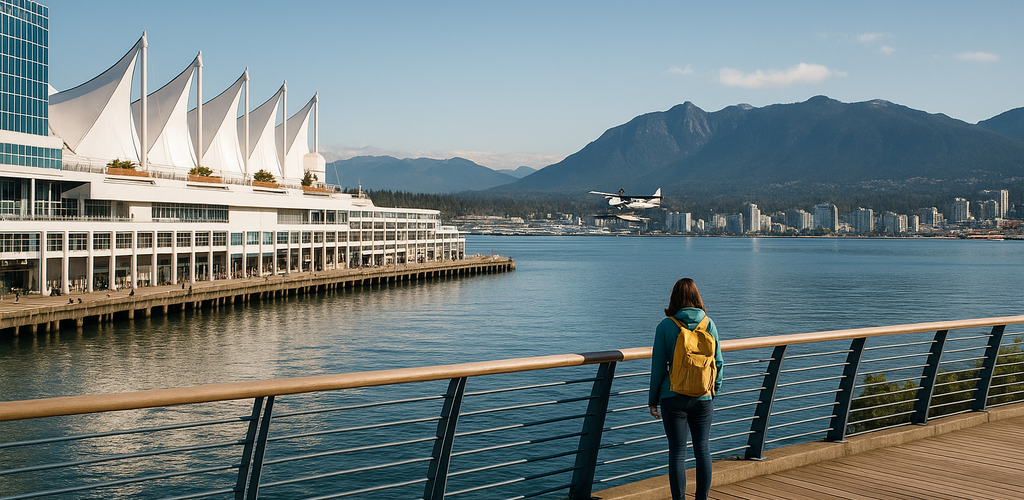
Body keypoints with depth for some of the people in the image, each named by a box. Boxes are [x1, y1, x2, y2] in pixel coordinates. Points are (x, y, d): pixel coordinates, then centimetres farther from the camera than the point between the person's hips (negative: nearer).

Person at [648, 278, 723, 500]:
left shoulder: (665, 326, -7)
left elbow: (658, 365, -4)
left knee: (677, 451, 3)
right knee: (703, 448, 11)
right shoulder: (709, 324, 0)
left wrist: (653, 398, 4)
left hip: (674, 398, -2)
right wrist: (715, 389, 20)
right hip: (704, 397, 2)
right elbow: (718, 361, 5)